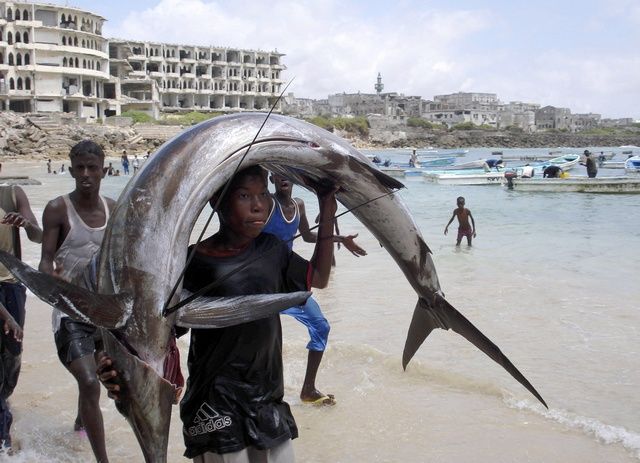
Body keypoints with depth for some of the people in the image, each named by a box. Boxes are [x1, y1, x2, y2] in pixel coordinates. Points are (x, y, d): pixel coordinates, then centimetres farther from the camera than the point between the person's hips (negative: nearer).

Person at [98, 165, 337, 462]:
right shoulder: (194, 264, -12)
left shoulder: (271, 250, 3)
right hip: (218, 416, -5)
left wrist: (327, 216, 8)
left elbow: (319, 278, 18)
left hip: (270, 407, 5)